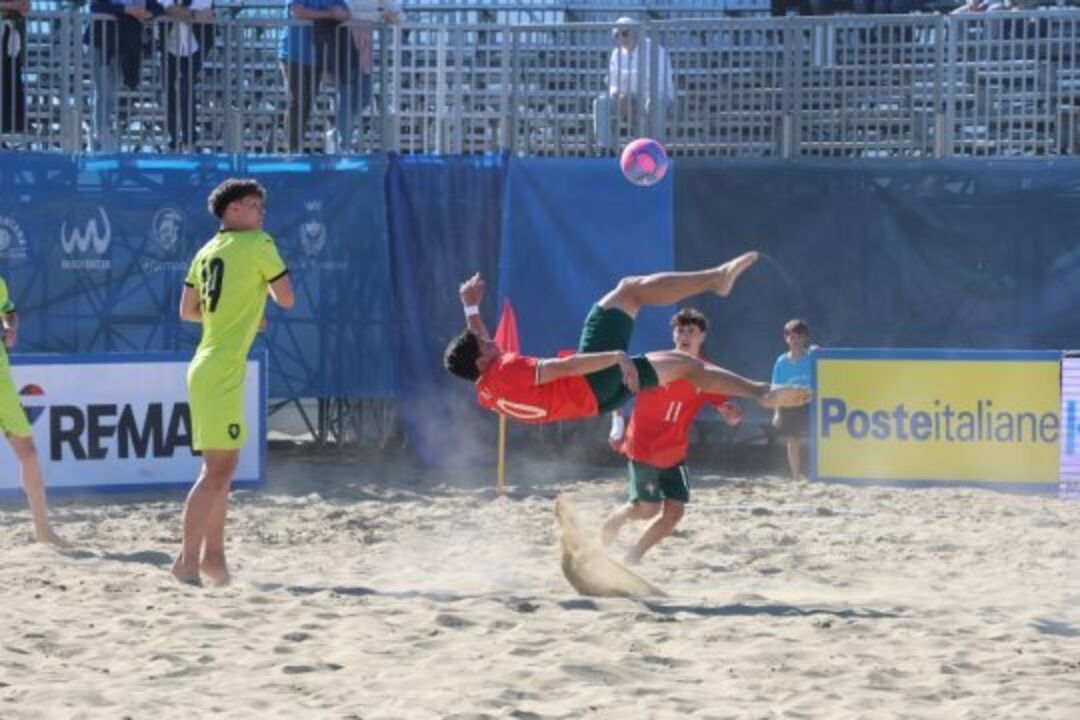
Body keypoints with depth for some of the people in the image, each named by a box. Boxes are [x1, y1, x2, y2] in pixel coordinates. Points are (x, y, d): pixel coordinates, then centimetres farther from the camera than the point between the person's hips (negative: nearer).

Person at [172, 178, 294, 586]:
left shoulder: (207, 252, 15)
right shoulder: (258, 245, -7)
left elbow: (187, 311, 19)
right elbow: (286, 299, -4)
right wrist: (266, 283, 15)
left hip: (207, 366, 9)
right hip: (223, 370, -9)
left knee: (224, 465, 16)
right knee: (218, 468, -10)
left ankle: (213, 555, 18)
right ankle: (188, 560, -12)